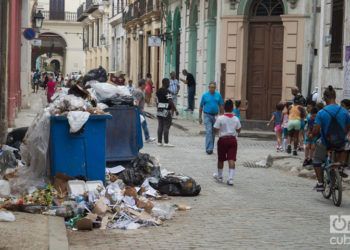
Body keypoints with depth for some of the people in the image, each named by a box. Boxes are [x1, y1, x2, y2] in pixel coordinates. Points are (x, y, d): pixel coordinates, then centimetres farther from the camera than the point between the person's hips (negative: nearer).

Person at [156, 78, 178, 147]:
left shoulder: (158, 91, 11)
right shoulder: (167, 92, -15)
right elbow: (170, 102, -19)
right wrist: (175, 110, -14)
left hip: (159, 111, 8)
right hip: (166, 111, -8)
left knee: (160, 126, 10)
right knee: (166, 127, -4)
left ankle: (159, 142, 11)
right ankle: (166, 142, -4)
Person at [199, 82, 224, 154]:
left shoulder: (218, 95, 4)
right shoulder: (205, 95, -1)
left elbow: (221, 106, 8)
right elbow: (201, 107, 3)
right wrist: (200, 117, 2)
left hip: (215, 116, 3)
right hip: (207, 115, -3)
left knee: (213, 132, 10)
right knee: (209, 131, -14)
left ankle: (210, 148, 22)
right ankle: (209, 148, -18)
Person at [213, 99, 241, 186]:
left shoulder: (220, 118, -12)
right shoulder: (236, 119, 0)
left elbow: (216, 129, -11)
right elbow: (238, 130, 8)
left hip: (223, 139, -2)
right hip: (233, 139, 2)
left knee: (220, 159, 14)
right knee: (231, 159, -2)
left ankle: (219, 176, 29)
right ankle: (231, 178, -11)